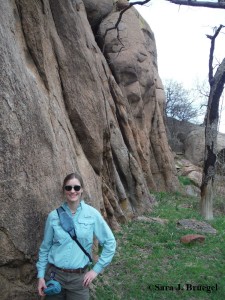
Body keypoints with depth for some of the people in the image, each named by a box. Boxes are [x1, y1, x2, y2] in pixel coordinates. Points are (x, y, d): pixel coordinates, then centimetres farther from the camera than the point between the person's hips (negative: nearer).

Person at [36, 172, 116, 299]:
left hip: (79, 278, -1)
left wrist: (96, 269, -2)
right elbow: (45, 247, 6)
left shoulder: (92, 214, -8)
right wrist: (41, 275, 3)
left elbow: (110, 242, -2)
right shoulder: (54, 216, -4)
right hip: (54, 275, 1)